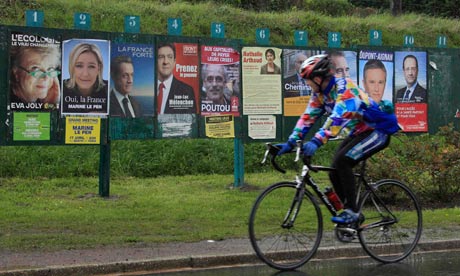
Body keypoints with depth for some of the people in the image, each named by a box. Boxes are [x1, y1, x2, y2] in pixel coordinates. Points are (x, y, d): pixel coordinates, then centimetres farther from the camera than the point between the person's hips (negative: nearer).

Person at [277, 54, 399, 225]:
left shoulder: (344, 88, -26)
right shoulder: (319, 93, 0)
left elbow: (338, 118, -39)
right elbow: (308, 118, -2)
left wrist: (317, 141, -49)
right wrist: (291, 142, -12)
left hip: (377, 131, -9)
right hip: (357, 133, 9)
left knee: (341, 161, -25)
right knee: (335, 172, -2)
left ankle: (352, 211, -16)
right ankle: (353, 216, 11)